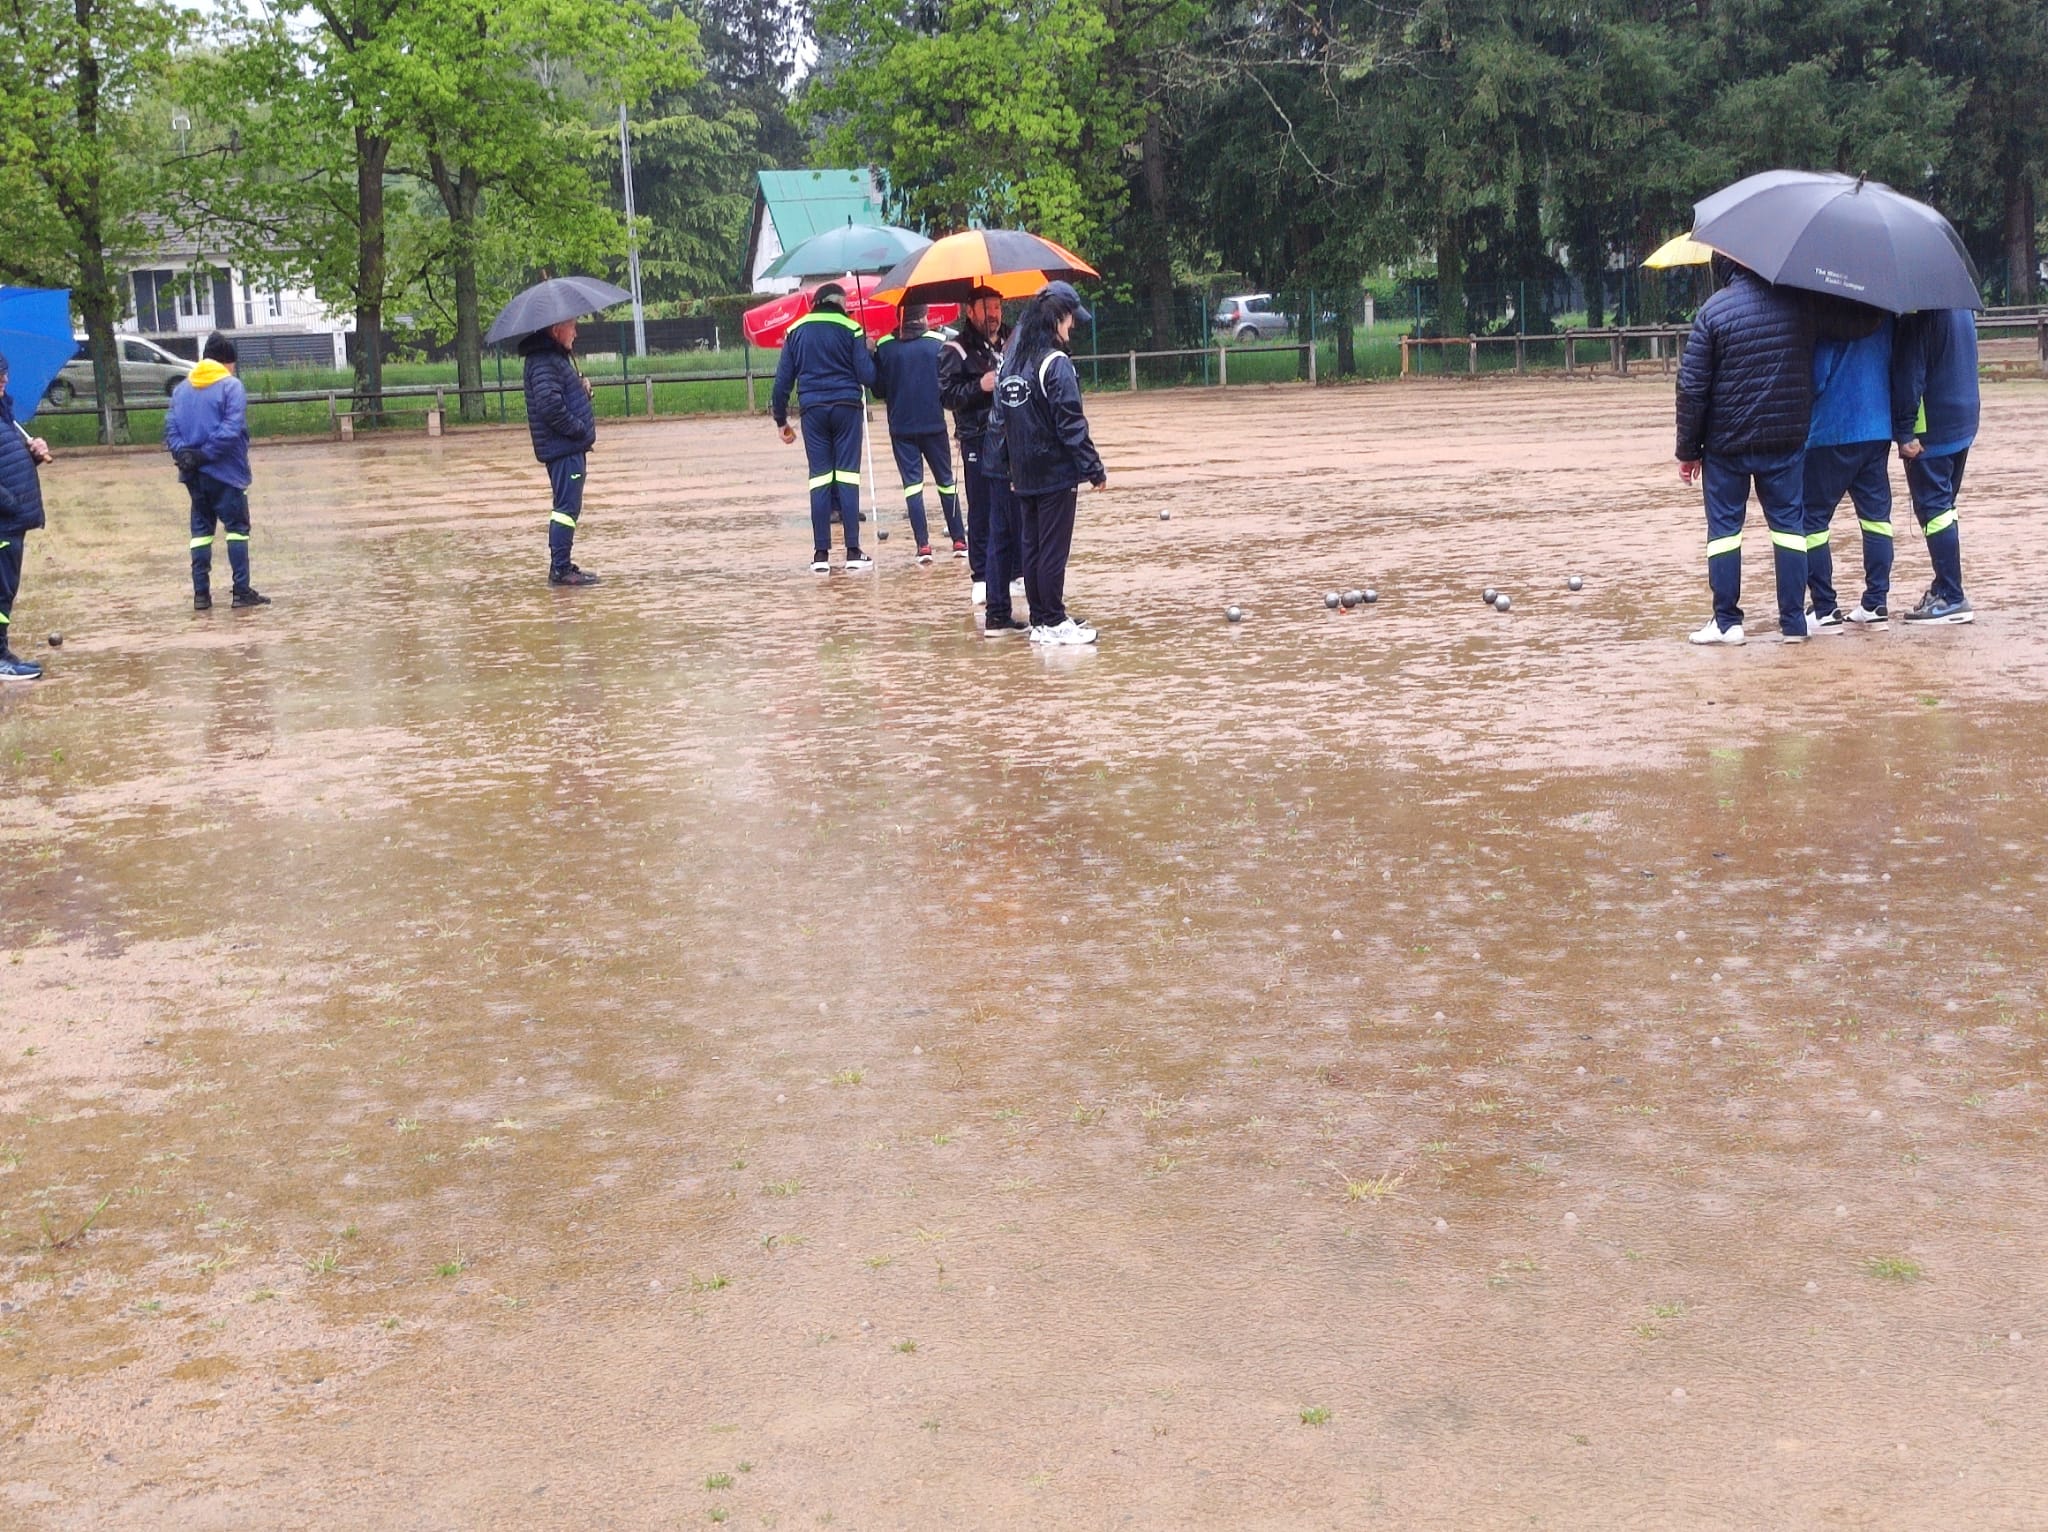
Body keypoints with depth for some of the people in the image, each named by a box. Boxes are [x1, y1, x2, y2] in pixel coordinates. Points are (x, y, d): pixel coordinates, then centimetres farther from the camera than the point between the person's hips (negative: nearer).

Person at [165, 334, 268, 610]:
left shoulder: (182, 389, 11)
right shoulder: (231, 386, -6)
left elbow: (170, 427, 2)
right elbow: (231, 429, -17)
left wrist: (182, 453, -9)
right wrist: (207, 454, -14)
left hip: (193, 474, 5)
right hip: (225, 472, -5)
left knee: (201, 529, 11)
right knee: (237, 527, 2)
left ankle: (201, 593, 8)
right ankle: (242, 592, -1)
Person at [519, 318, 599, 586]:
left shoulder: (556, 357, 18)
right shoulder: (543, 361, -15)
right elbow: (549, 403, -25)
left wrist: (582, 387, 4)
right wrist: (578, 429, -16)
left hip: (570, 447, 10)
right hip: (564, 447, -10)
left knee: (567, 507, 14)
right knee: (568, 508, -8)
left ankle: (561, 566, 20)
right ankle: (560, 569, -6)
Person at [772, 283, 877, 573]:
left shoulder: (796, 331, 8)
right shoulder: (850, 329, -1)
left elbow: (783, 379, 7)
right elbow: (867, 376, -4)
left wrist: (781, 420, 14)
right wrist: (868, 351, 16)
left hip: (813, 409, 2)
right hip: (846, 407, -2)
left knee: (820, 478, 4)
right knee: (847, 475, -1)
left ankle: (821, 554, 1)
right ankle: (853, 552, -4)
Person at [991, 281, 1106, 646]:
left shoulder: (1011, 360, 8)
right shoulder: (1056, 363, -15)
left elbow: (1005, 417, 12)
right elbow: (1071, 425, -16)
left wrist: (1013, 466, 17)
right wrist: (1095, 470, -11)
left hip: (1024, 474, 7)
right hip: (1056, 472, -7)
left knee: (1033, 547, 12)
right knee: (1054, 549, -2)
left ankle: (1040, 620, 17)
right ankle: (1053, 623, 3)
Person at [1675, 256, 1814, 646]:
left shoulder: (1714, 310, -10)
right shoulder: (1799, 303, 1)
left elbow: (1692, 387, -9)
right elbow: (1814, 371, 9)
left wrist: (1688, 449, -2)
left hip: (1727, 442, -3)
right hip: (1787, 438, 3)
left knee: (1724, 526, 6)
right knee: (1789, 523, 9)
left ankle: (1726, 621, 6)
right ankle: (1794, 621, 9)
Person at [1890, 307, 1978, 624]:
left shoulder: (1918, 311, -16)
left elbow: (1908, 374, -19)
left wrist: (1903, 431, -17)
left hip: (1932, 428, -9)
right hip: (1963, 423, 9)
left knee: (1933, 509, -5)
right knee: (1943, 506, 17)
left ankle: (1952, 599, -7)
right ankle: (1944, 589, 23)